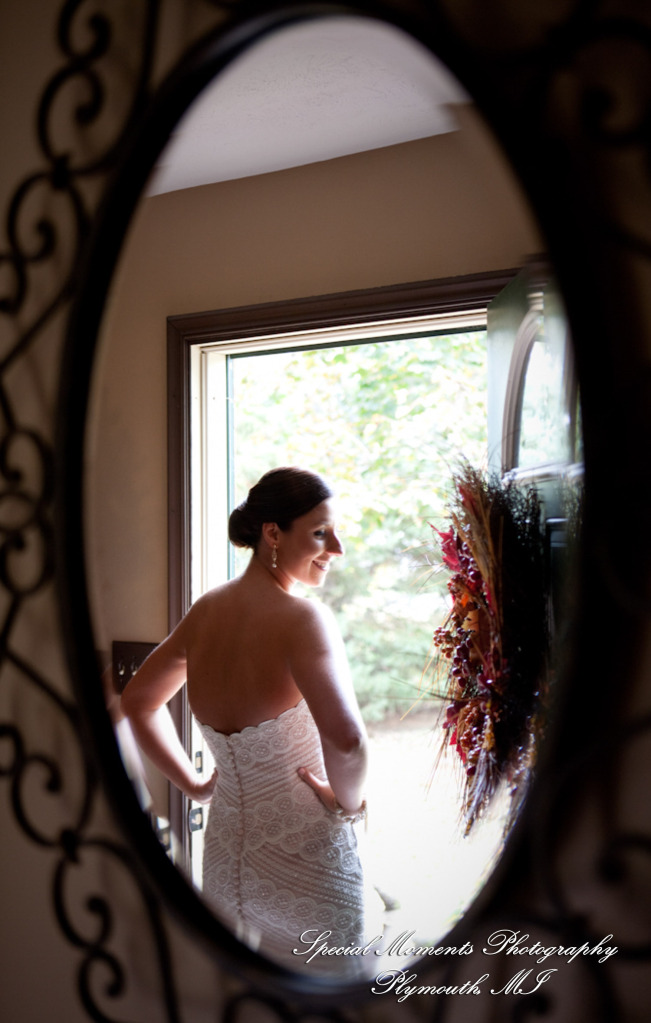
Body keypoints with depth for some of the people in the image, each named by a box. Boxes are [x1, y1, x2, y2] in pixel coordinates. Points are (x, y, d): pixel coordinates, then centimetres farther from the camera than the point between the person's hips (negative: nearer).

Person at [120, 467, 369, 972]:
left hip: (225, 854, 6)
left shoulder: (206, 610, 1)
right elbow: (346, 738, -34)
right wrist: (348, 800, -15)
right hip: (305, 852, -6)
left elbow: (138, 701, 14)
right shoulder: (304, 618, -20)